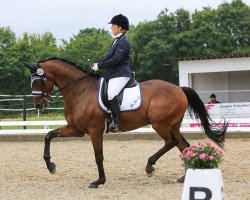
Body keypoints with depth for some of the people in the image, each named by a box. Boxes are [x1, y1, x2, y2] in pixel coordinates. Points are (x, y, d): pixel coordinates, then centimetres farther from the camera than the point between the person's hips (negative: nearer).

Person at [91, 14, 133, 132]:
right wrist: (98, 64, 10)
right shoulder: (117, 41, 19)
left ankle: (116, 122, -29)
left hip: (121, 74, -11)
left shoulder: (123, 42, -13)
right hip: (113, 74, 11)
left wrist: (100, 66, -17)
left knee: (111, 94, -31)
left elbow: (116, 59, -21)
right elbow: (109, 57, 24)